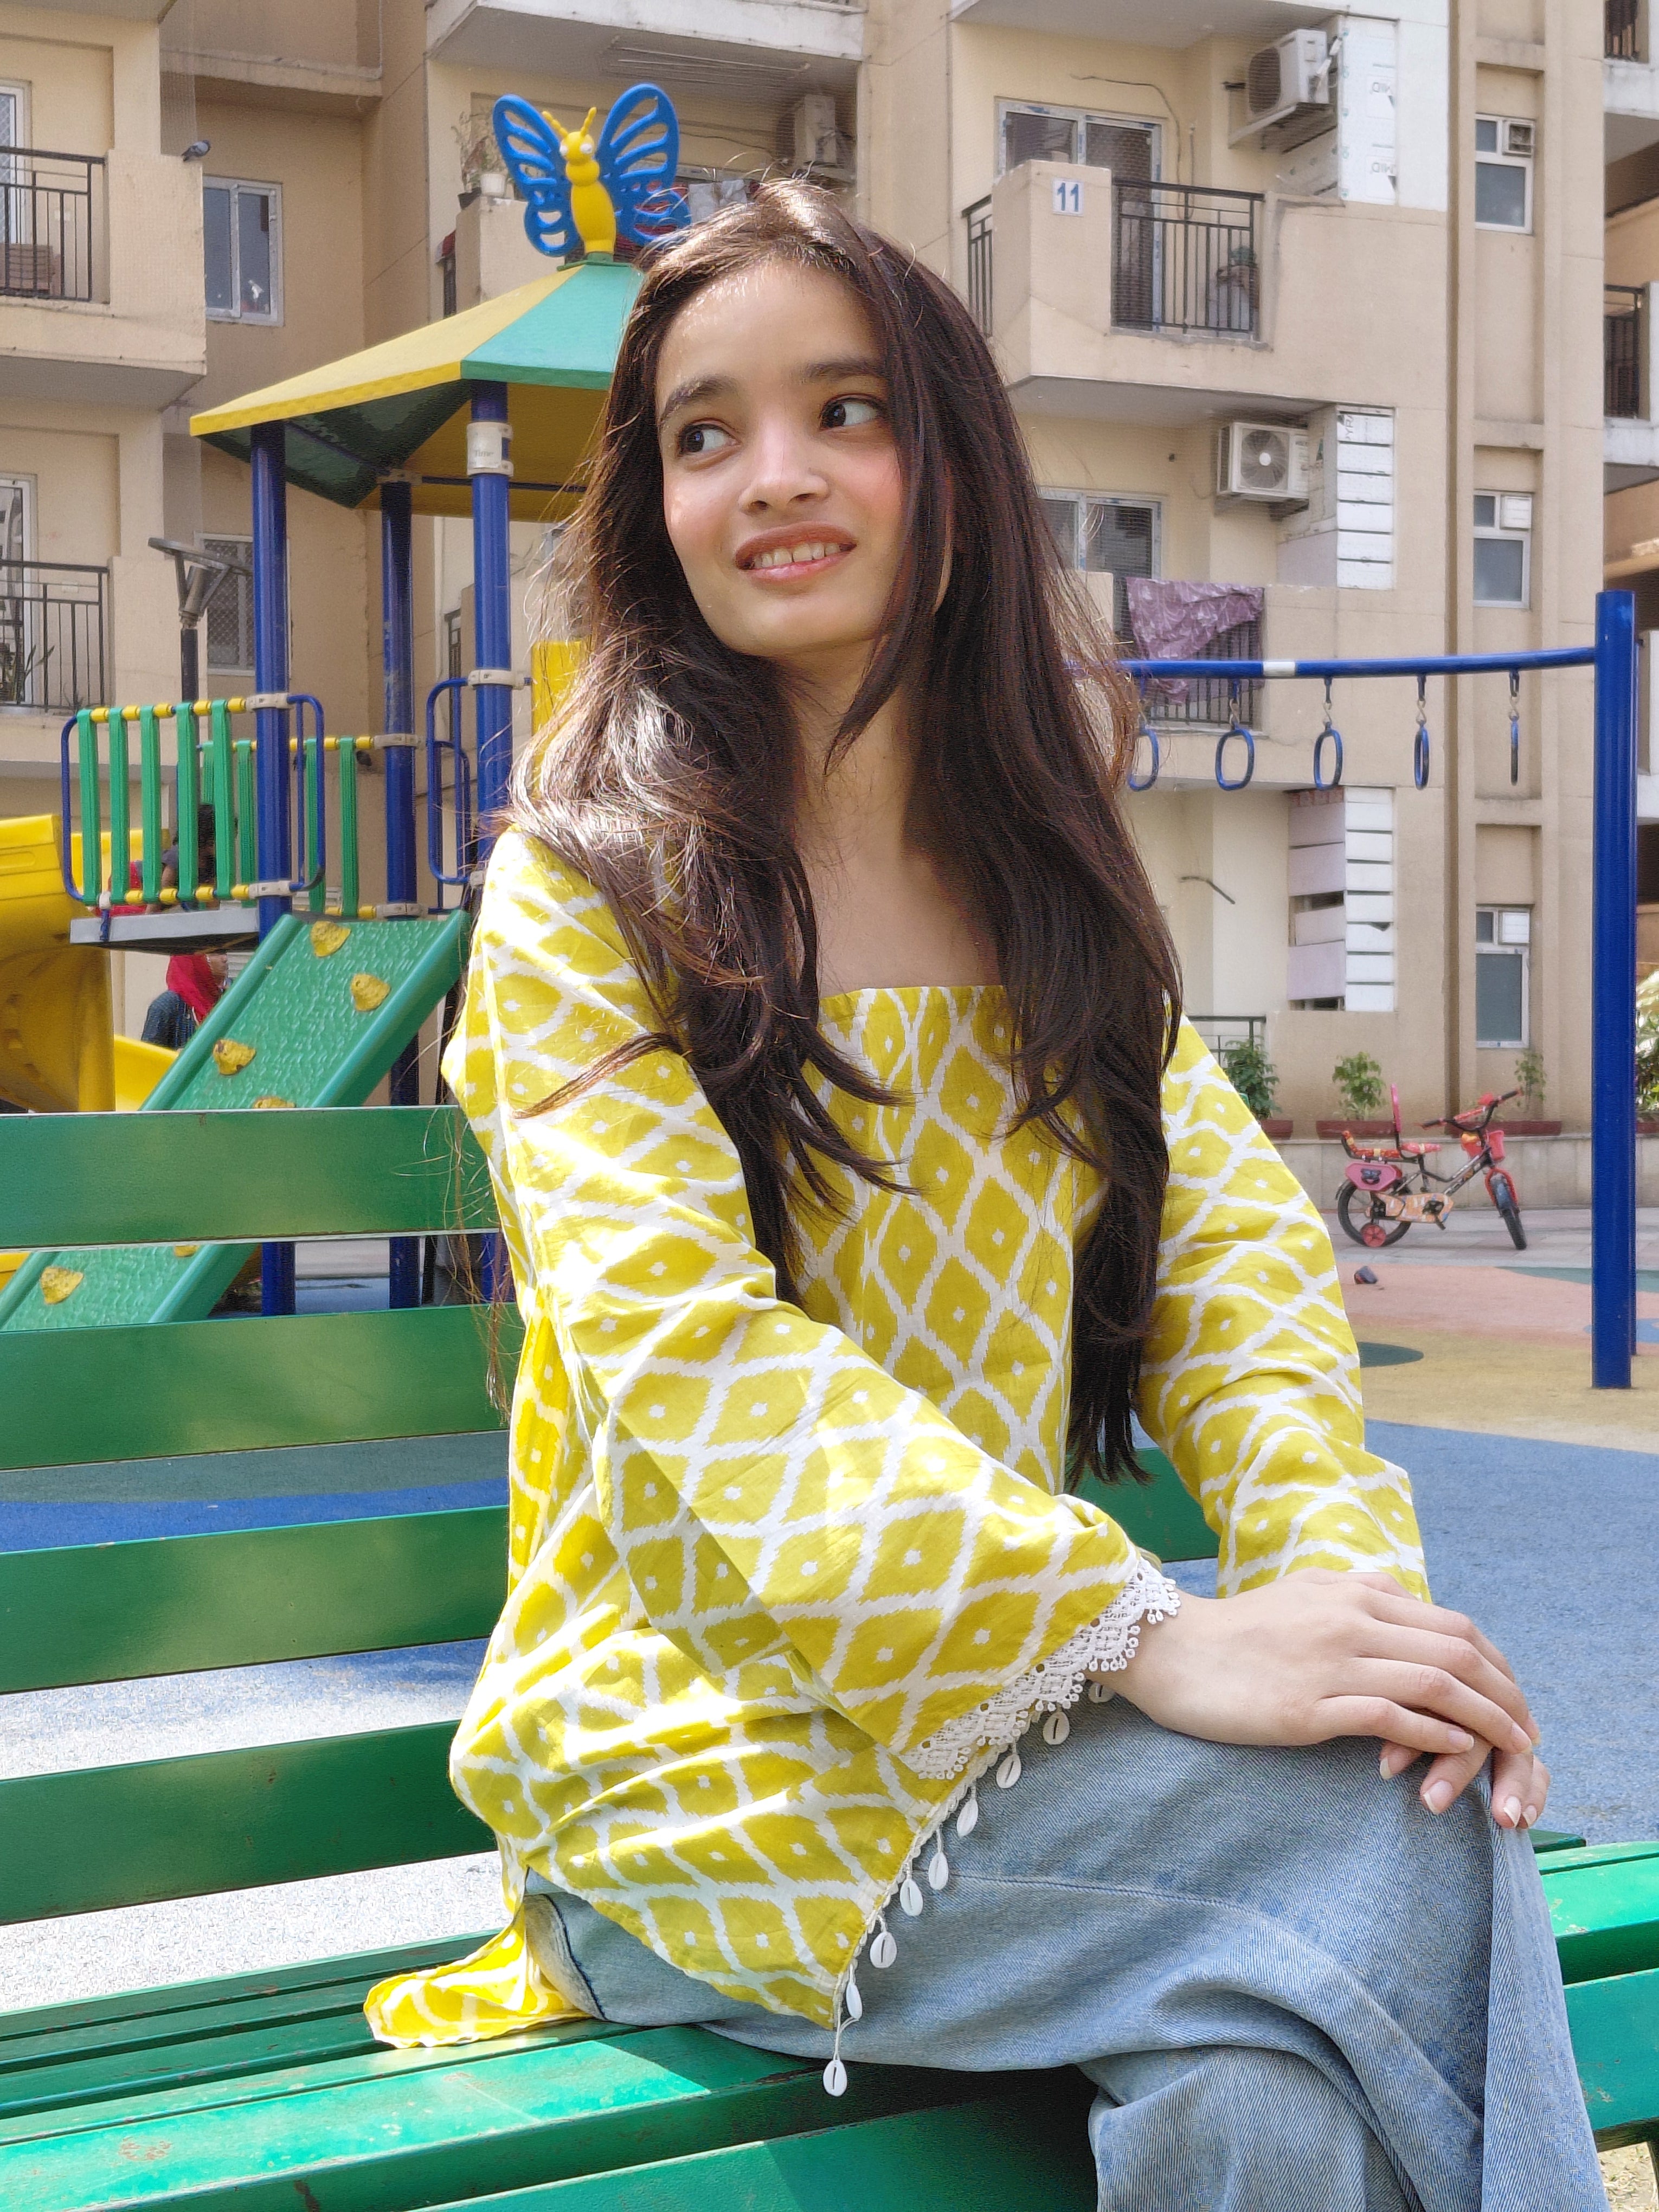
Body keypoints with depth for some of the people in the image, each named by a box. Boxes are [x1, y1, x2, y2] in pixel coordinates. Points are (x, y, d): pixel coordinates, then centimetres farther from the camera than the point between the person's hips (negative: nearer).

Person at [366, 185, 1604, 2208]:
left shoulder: (1034, 876, 12)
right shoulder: (590, 893, -5)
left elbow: (1224, 1233, 3)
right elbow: (683, 1353, -18)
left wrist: (1348, 1567, -17)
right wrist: (1148, 1637, -28)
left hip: (992, 1698, 4)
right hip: (699, 1752, -4)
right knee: (1366, 1866, -25)